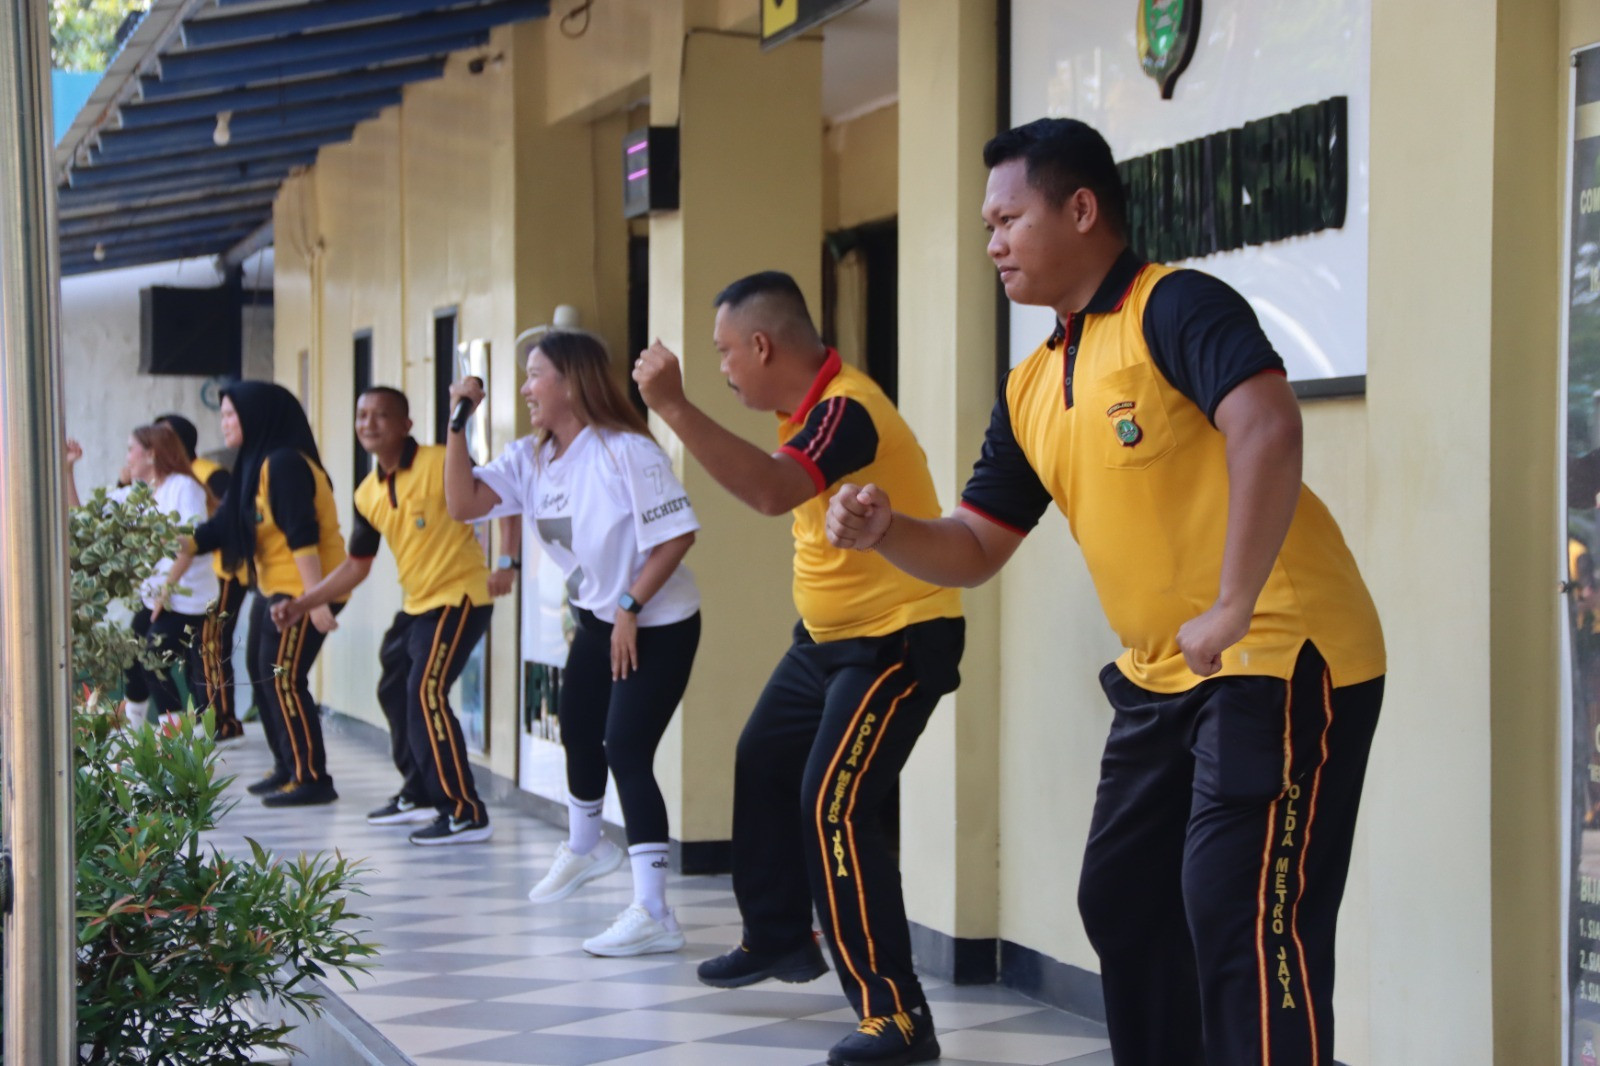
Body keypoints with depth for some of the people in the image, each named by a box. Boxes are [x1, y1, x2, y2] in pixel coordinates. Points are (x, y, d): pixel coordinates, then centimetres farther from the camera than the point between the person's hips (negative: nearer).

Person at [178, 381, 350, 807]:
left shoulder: (284, 463, -17)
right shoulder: (256, 464, 13)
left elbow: (302, 535, -23)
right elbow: (224, 525, 14)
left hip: (303, 591, -10)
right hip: (273, 589, 10)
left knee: (284, 679, -10)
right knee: (267, 676, 14)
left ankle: (311, 778, -7)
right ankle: (287, 769, 23)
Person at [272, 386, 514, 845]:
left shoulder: (440, 463, -15)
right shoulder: (368, 494, 8)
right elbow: (355, 566, 16)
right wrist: (302, 604, 11)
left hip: (459, 596, -9)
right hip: (416, 604, 9)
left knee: (426, 693, -20)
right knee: (393, 692, 18)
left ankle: (465, 814, -18)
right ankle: (419, 795, 36)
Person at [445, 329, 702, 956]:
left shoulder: (627, 451, -24)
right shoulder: (532, 458, 1)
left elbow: (677, 534, -24)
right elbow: (463, 504, -9)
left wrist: (630, 608, -22)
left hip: (658, 626, -9)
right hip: (596, 621, 9)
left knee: (626, 751, -17)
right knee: (578, 734, 23)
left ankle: (652, 913, -16)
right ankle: (583, 848, 52)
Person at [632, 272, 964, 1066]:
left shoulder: (845, 409, -26)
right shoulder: (811, 406, 4)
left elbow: (772, 490, -43)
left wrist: (672, 407, -43)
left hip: (898, 638, -11)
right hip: (828, 634, 11)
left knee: (833, 808, -18)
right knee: (762, 768, 22)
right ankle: (779, 938, 40)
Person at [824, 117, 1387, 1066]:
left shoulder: (1174, 308, -13)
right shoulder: (1031, 392, 12)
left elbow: (1267, 427, -30)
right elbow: (975, 550, 15)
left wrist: (1232, 611, -31)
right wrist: (883, 529, -5)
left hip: (1283, 658, -9)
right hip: (1161, 677, 9)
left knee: (1239, 917, -14)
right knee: (1123, 903, 15)